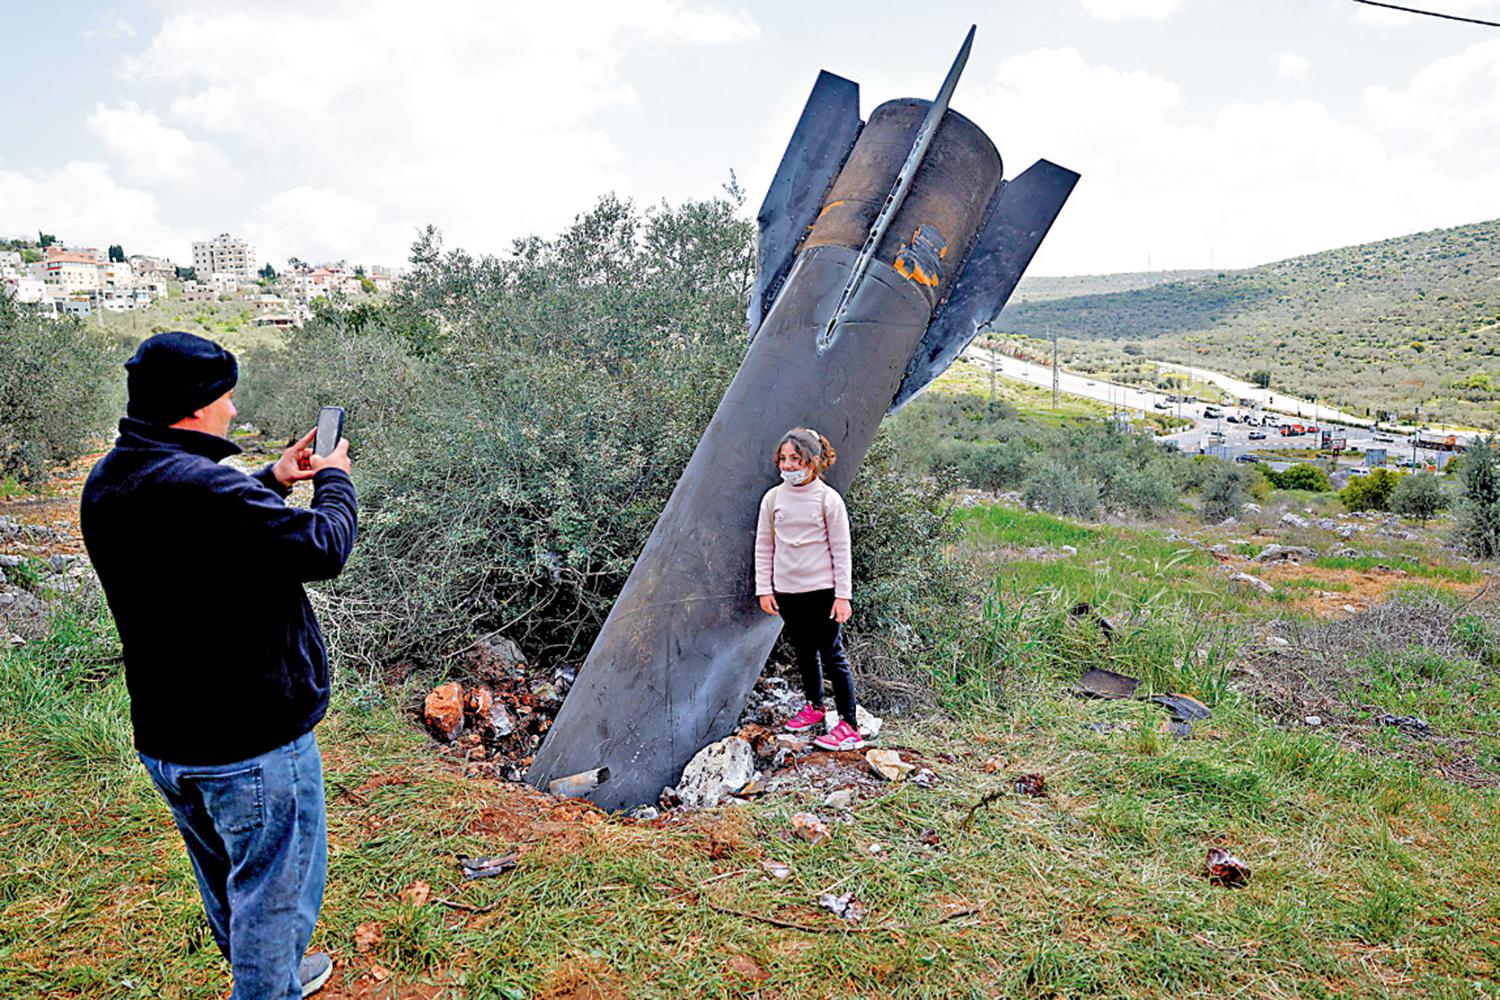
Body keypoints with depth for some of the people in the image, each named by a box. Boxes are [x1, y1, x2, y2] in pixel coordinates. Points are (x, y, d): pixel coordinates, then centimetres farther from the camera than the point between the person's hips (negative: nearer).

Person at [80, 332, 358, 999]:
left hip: (162, 739, 10)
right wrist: (335, 480, -5)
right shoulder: (203, 488, -30)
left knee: (227, 880, 29)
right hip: (254, 745, -10)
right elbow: (324, 546, -23)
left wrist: (270, 482, 13)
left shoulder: (107, 485, 0)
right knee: (275, 889, 12)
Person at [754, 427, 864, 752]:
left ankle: (849, 727, 5)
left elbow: (841, 550, -5)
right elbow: (763, 546, 9)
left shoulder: (828, 499, -7)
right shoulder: (773, 498, 3)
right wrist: (763, 589, 6)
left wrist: (843, 595, -7)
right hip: (786, 591, 4)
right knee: (804, 653, 18)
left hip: (822, 591, -4)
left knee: (832, 656, -1)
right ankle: (814, 706, 38)